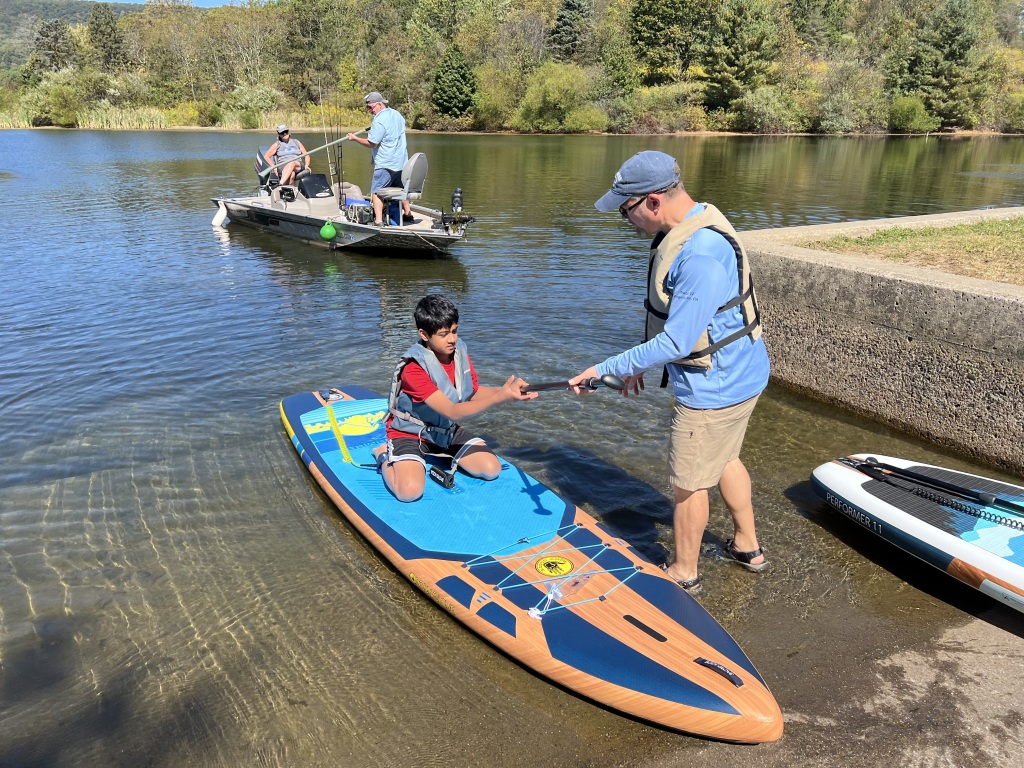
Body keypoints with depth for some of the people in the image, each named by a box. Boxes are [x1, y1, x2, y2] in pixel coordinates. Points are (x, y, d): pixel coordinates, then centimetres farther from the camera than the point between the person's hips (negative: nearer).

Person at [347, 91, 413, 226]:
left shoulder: (379, 121, -18)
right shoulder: (397, 114, 8)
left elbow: (371, 143, -17)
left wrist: (355, 138, -4)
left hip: (385, 165, -8)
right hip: (401, 162, 8)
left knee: (376, 191, -5)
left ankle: (378, 221, -12)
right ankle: (408, 215, 29)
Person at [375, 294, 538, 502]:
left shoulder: (459, 352, -8)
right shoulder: (413, 368, -29)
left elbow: (473, 393, 2)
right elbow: (453, 412, -34)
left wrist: (504, 389, -19)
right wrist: (501, 396, -44)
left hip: (448, 430, 6)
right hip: (410, 432, -6)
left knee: (491, 469, -9)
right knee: (410, 491, -29)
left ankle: (442, 453, 15)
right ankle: (384, 456, 3)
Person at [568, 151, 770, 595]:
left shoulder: (701, 255, -31)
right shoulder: (688, 230, 2)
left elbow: (676, 342, -31)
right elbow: (675, 317, 11)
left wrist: (606, 369, -24)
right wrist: (640, 362, 11)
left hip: (714, 387, -10)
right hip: (737, 374, 10)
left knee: (688, 482, 8)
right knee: (722, 460, 26)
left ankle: (683, 573, 29)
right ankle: (747, 547, 45)